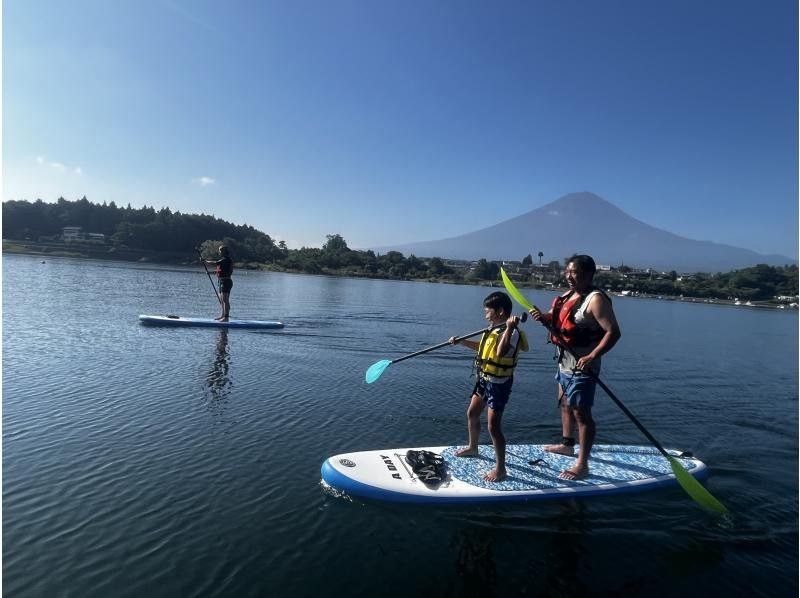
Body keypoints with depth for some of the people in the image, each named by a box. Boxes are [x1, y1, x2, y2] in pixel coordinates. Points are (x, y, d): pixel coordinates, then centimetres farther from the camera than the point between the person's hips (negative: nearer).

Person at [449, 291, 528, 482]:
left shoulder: (511, 332, -22)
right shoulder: (493, 330, 6)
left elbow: (500, 352, -42)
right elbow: (482, 347, 25)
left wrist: (510, 328, -45)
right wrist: (461, 341, 23)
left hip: (498, 384, -10)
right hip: (484, 380, 10)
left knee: (493, 426, -9)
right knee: (472, 413, 22)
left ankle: (500, 469, 3)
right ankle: (472, 447, 45)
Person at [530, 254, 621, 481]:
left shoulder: (595, 299, -18)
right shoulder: (568, 295, 9)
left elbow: (613, 332, -24)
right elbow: (556, 321, 16)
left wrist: (593, 356, -33)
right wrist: (543, 317, -7)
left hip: (581, 367, -10)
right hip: (565, 362, 10)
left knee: (581, 413, -5)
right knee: (565, 404, 23)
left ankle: (582, 465, 3)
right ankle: (567, 444, 42)